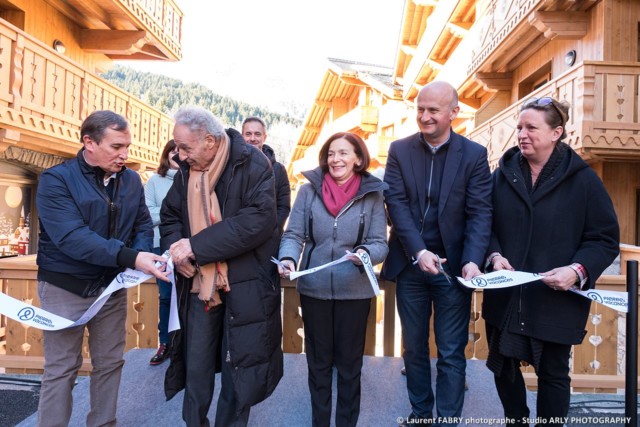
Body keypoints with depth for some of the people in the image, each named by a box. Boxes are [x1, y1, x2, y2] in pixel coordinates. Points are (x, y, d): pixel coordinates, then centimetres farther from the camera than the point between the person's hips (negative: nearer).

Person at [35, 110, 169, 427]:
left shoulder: (131, 180, 2)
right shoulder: (56, 180, -14)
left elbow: (143, 224, 5)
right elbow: (71, 236, -27)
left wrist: (142, 252, -18)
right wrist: (130, 257, -37)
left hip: (113, 286, 5)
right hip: (66, 287, -4)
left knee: (110, 363, 14)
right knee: (61, 369, 7)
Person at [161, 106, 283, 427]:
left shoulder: (252, 164, -12)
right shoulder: (186, 170, 7)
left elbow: (259, 220, -23)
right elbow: (169, 216, 15)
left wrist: (196, 245, -22)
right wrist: (175, 247, -8)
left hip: (244, 286, -4)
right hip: (199, 285, 5)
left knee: (238, 368, 9)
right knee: (196, 367, 14)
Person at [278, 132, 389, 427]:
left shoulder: (373, 194, -4)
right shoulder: (309, 190, -3)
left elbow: (380, 243, -5)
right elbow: (293, 234, -3)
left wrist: (365, 253, -27)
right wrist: (288, 258, -23)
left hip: (355, 290, -1)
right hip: (313, 287, 1)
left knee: (349, 362, 13)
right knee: (318, 360, 17)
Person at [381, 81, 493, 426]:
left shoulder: (474, 154, -2)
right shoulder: (399, 150, 1)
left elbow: (480, 213, -7)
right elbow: (396, 203, -8)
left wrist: (472, 261, -22)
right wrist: (419, 251, -19)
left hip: (453, 266, -2)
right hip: (410, 264, 2)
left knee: (451, 354, 7)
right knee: (413, 347, 16)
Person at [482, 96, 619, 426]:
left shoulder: (582, 178, -5)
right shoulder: (503, 173, 3)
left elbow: (605, 238, -4)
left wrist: (579, 269, -21)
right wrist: (495, 255, -12)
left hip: (557, 298, -3)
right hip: (505, 295, 3)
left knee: (553, 373, 13)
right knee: (503, 366, 16)